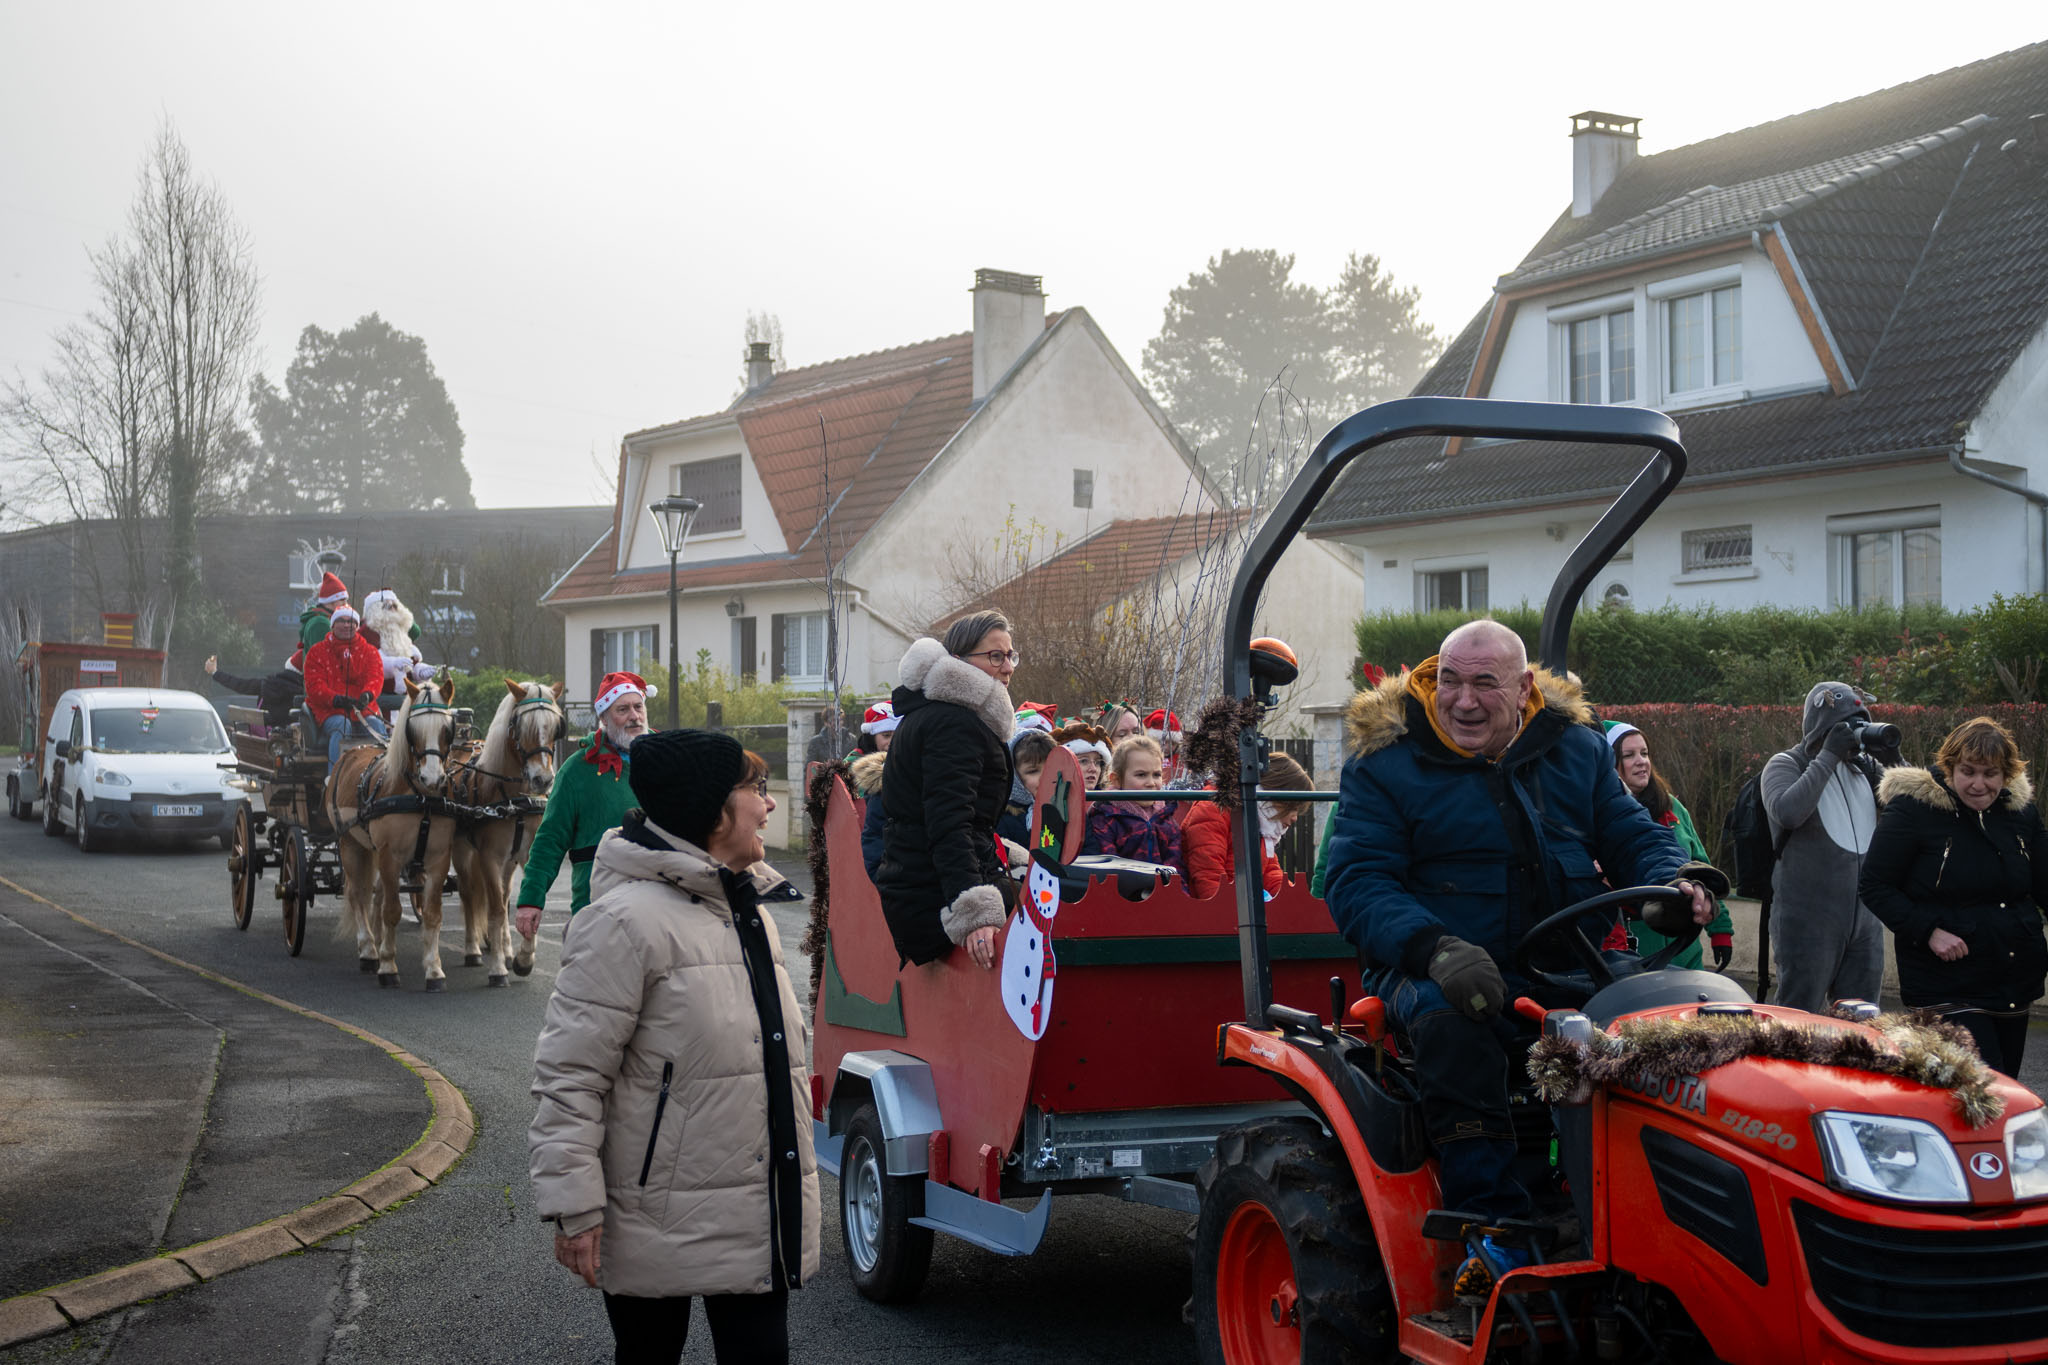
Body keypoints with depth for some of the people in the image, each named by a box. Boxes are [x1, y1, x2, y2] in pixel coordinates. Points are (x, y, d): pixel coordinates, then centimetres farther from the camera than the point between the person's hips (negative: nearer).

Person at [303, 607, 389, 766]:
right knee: (341, 726, -34)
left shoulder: (369, 651, 16)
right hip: (328, 710, -2)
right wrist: (336, 699, -21)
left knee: (377, 725, -29)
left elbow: (375, 677, -1)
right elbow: (314, 686, 0)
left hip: (363, 710, 2)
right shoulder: (317, 652, 11)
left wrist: (367, 694, -27)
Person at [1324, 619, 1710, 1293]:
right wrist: (1435, 948, -27)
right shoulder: (1386, 764, 0)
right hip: (1442, 975, -3)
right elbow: (1358, 885, -9)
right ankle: (1494, 1225, -33)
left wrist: (1676, 880, -9)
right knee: (1450, 1023, -38)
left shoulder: (1575, 749, 13)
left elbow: (1631, 834, 17)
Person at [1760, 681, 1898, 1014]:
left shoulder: (1865, 767, 10)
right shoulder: (1785, 765, -4)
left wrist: (1893, 759, -7)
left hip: (1865, 920, 6)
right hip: (1809, 920, -6)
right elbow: (1787, 811, -25)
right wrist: (1828, 756, -21)